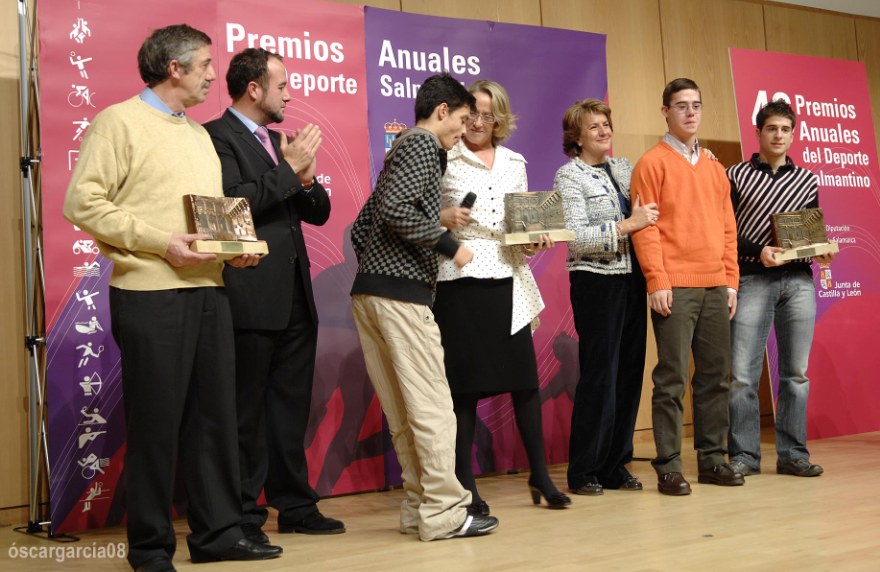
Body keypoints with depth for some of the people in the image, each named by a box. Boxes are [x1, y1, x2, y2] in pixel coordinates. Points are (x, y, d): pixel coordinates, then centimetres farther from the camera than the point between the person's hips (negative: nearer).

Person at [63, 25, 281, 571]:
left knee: (215, 414, 9)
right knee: (156, 421, 0)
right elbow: (84, 202, -11)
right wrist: (161, 242, -17)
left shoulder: (199, 135, 21)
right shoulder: (119, 121, -3)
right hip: (150, 294, -7)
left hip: (209, 291, 7)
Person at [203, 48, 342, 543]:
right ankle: (243, 516, 10)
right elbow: (231, 202, -19)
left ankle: (295, 506, 24)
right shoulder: (217, 137, -6)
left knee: (292, 408, 14)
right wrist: (289, 169, -14)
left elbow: (319, 212, 18)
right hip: (251, 298, -8)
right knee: (247, 412, 0)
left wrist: (307, 178, -2)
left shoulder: (280, 142, 19)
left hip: (295, 297, 8)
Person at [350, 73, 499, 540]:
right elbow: (396, 209, -20)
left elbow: (362, 226, 22)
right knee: (433, 407, -4)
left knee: (403, 413, 11)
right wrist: (448, 244, -12)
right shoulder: (423, 144, -4)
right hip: (401, 293, -10)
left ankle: (418, 508, 16)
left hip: (367, 291, 10)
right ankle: (444, 513, 0)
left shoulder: (402, 147, 24)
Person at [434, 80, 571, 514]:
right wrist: (444, 219, -19)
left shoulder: (514, 162, 15)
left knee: (525, 376, 5)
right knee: (465, 382, 0)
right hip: (459, 278, -4)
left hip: (508, 278, 4)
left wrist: (537, 237, -1)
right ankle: (465, 483, 12)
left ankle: (539, 474, 19)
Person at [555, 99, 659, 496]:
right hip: (596, 282, -6)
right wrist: (628, 225, -17)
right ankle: (583, 473, 6)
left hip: (631, 280, 6)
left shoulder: (624, 167, 15)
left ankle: (616, 465, 17)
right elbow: (576, 237, -13)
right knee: (599, 375, -5)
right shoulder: (570, 176, -3)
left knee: (629, 373, 7)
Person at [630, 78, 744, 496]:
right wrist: (657, 281, -14)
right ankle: (668, 467, 1)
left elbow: (728, 228, 18)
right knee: (672, 378, -5)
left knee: (716, 375, 8)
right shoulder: (653, 163, 1)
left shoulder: (714, 168, 19)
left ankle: (712, 459, 17)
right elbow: (645, 227, -7)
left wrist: (731, 281, 11)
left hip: (715, 287, 6)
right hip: (675, 287, -6)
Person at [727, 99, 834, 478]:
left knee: (796, 371, 5)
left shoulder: (807, 180, 15)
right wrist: (758, 251, -16)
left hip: (798, 280, 3)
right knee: (743, 373, -5)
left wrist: (822, 252, -1)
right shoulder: (736, 176, 4)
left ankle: (792, 454, 14)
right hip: (752, 280, -3)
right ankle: (744, 456, 6)